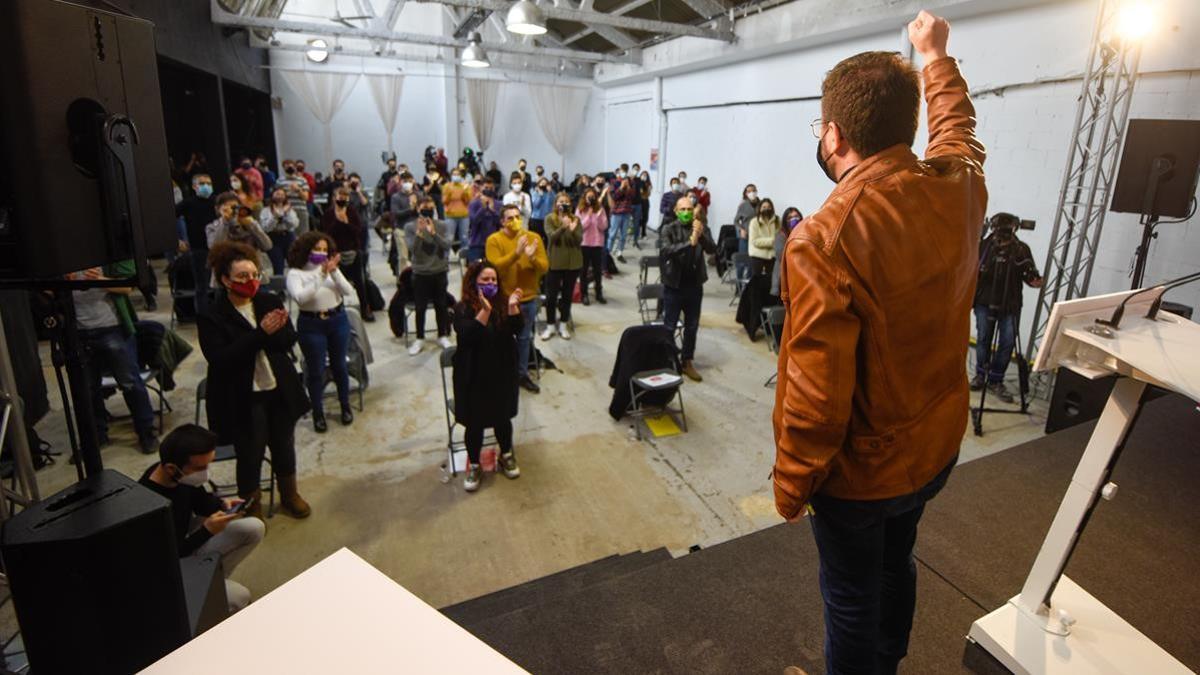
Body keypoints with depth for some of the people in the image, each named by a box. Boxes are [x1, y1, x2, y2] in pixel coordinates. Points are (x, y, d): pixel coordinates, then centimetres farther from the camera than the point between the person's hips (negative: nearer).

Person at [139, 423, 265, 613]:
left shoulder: (184, 476, -13)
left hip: (184, 545, 8)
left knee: (254, 528, -2)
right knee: (239, 598, -20)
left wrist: (223, 504, -12)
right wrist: (207, 531, -29)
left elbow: (201, 501, 8)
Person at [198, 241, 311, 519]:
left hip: (280, 391, 4)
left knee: (284, 447, 19)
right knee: (250, 455, 9)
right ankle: (251, 507, 33)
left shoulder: (271, 302, 0)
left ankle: (290, 495, 42)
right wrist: (261, 334, -27)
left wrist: (275, 332, -26)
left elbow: (290, 341, -3)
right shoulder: (211, 317, -12)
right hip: (242, 399, -4)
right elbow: (220, 358, -22)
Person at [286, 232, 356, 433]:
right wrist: (321, 276, -30)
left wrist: (334, 272, -21)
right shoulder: (295, 273, -8)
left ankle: (345, 406, 31)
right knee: (316, 370, 5)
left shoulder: (331, 267, 3)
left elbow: (349, 292, -7)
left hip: (338, 320, 3)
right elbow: (300, 297, -24)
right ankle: (318, 414, 19)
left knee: (339, 365, 14)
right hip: (311, 324, -3)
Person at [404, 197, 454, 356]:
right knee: (420, 307, 6)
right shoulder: (410, 227, -4)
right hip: (420, 273, -1)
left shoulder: (441, 225, -2)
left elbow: (447, 245, -13)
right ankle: (419, 338, 21)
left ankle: (442, 336, 27)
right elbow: (413, 249, -13)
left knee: (441, 306, 12)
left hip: (440, 272, 1)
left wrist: (433, 232, -26)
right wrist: (419, 232, -27)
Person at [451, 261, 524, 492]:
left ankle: (506, 455, 39)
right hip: (474, 375, -2)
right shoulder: (463, 308, -11)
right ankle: (474, 466, 25)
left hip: (503, 372, 3)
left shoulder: (503, 303, -1)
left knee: (502, 417, 15)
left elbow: (517, 329, -11)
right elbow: (467, 336, -26)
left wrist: (513, 307, -28)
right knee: (474, 422, 5)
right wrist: (485, 311, -35)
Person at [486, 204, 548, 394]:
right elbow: (495, 267, -22)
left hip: (528, 298, 3)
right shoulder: (494, 240, -9)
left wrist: (533, 258, -26)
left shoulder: (534, 238, -1)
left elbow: (544, 268, -5)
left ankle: (522, 374, 31)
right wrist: (516, 253, -32)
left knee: (524, 338, 16)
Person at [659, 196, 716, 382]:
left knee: (692, 326, 12)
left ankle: (687, 361, 26)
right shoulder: (669, 229, -6)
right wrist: (689, 242, -36)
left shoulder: (701, 228, 2)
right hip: (674, 284, -3)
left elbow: (712, 249, -11)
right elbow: (667, 251, -23)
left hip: (694, 285, 3)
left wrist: (701, 235, -29)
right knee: (669, 326, 4)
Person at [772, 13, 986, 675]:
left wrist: (790, 485, -12)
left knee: (852, 600, 17)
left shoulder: (822, 239, -32)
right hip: (936, 446, 7)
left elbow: (814, 398, -28)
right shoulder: (960, 190, -10)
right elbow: (955, 123, 16)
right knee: (896, 563, 30)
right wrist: (936, 55, 33)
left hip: (858, 470, -7)